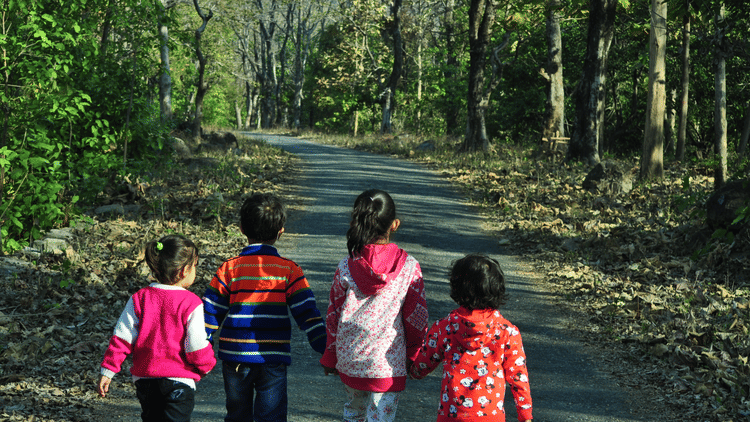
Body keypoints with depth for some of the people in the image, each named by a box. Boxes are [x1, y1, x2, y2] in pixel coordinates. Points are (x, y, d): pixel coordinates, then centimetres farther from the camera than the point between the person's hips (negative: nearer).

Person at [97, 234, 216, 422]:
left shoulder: (139, 299, -1)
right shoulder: (191, 303, -13)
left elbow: (122, 338, -3)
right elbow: (196, 346, -12)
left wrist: (107, 371, 3)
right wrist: (207, 364, 8)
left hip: (145, 378, 5)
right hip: (179, 382, -5)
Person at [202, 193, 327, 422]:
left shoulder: (229, 268, 0)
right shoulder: (289, 270, -3)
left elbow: (210, 313, 3)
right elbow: (307, 313, -4)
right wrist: (327, 348, 2)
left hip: (235, 357, 2)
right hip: (272, 359, -1)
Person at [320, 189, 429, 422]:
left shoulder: (346, 267, -10)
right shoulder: (409, 267, -12)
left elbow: (334, 315, -1)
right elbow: (416, 316, -4)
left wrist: (330, 358, 13)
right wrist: (413, 354, 13)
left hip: (350, 359, 2)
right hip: (388, 364, -2)